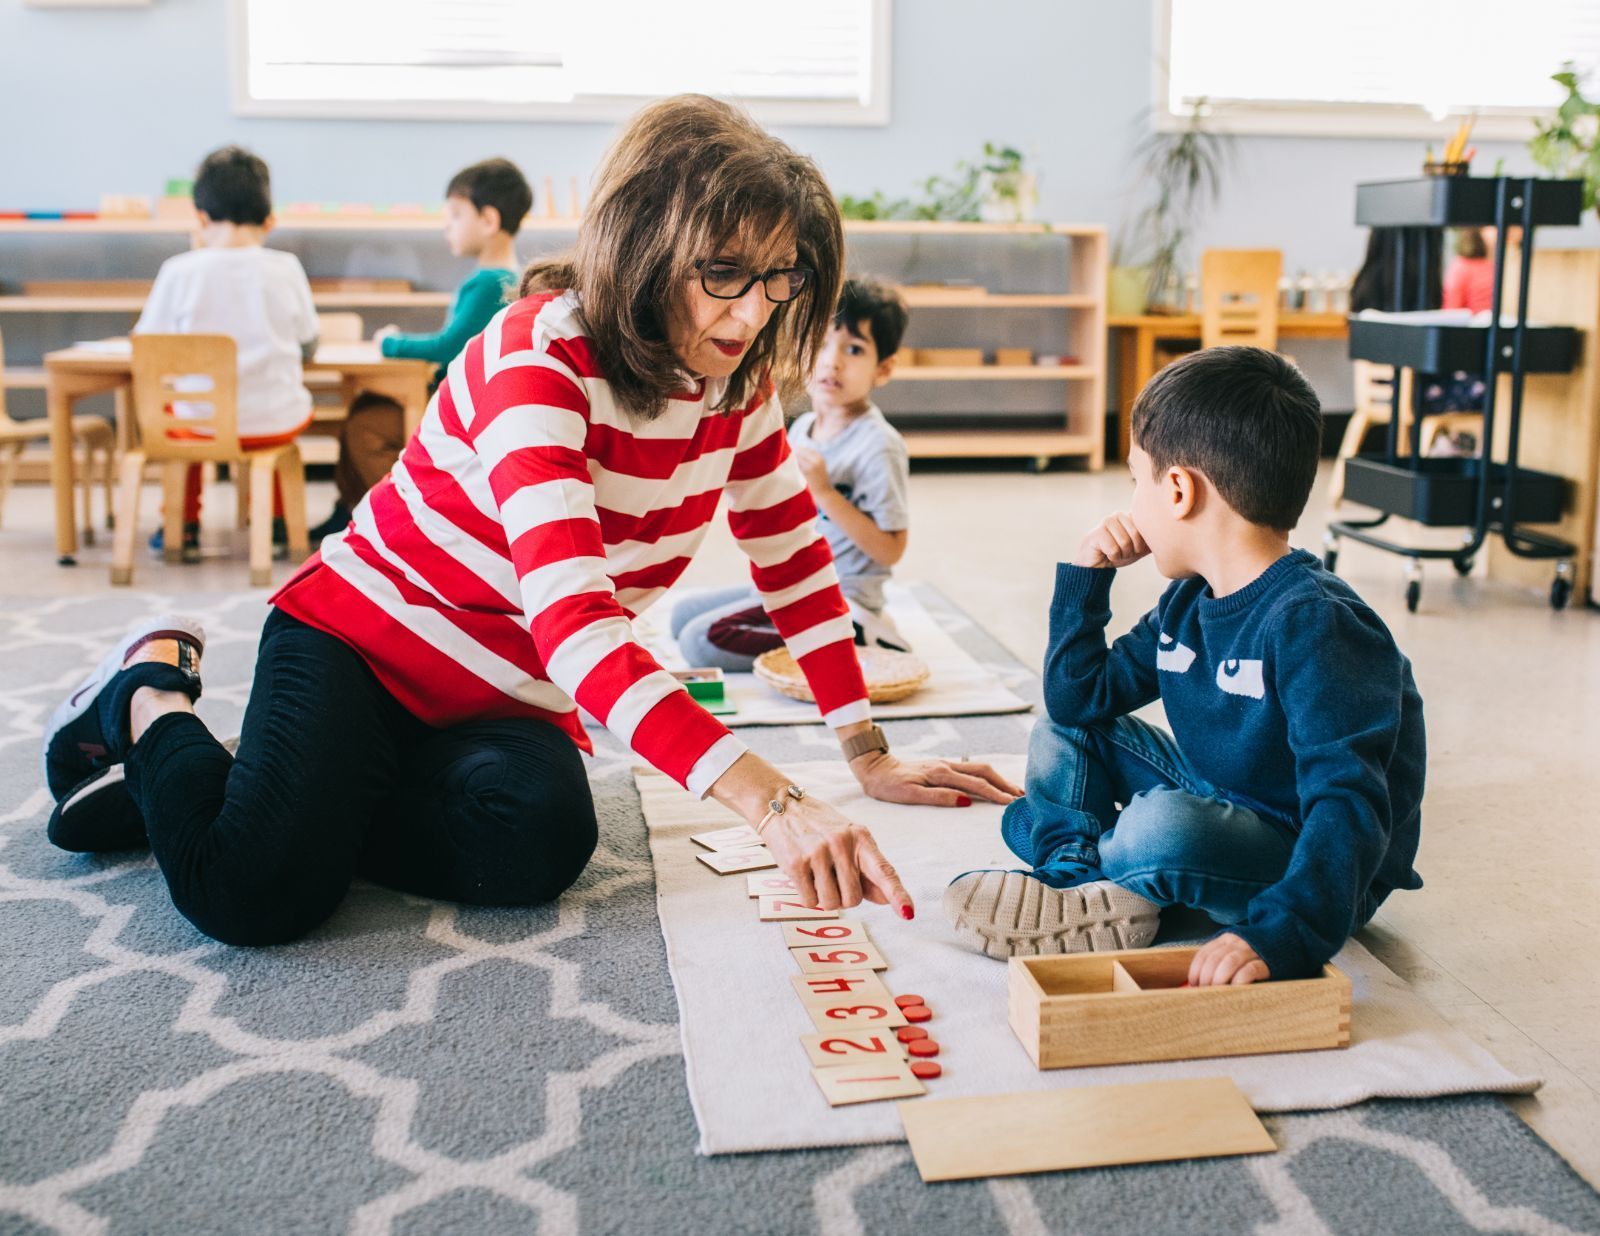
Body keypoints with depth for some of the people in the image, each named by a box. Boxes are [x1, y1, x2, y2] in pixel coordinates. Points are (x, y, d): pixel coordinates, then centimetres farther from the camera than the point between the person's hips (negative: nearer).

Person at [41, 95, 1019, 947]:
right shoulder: (539, 361, -27)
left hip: (513, 699, 6)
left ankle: (316, 795, 1)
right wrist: (772, 802, -51)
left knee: (543, 846, -26)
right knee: (260, 893, -25)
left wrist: (868, 755, 0)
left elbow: (796, 559, 6)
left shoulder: (739, 379, -5)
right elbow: (573, 619, -41)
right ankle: (152, 695, 8)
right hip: (362, 636, -6)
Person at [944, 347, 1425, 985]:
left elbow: (1349, 805, -36)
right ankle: (1075, 870, -13)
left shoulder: (1313, 623, -27)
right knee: (1062, 732, 11)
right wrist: (1086, 577, 1)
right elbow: (1076, 699, 11)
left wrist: (1279, 934, -48)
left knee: (1165, 824, -36)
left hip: (1317, 872, -9)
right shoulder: (1187, 602, 2)